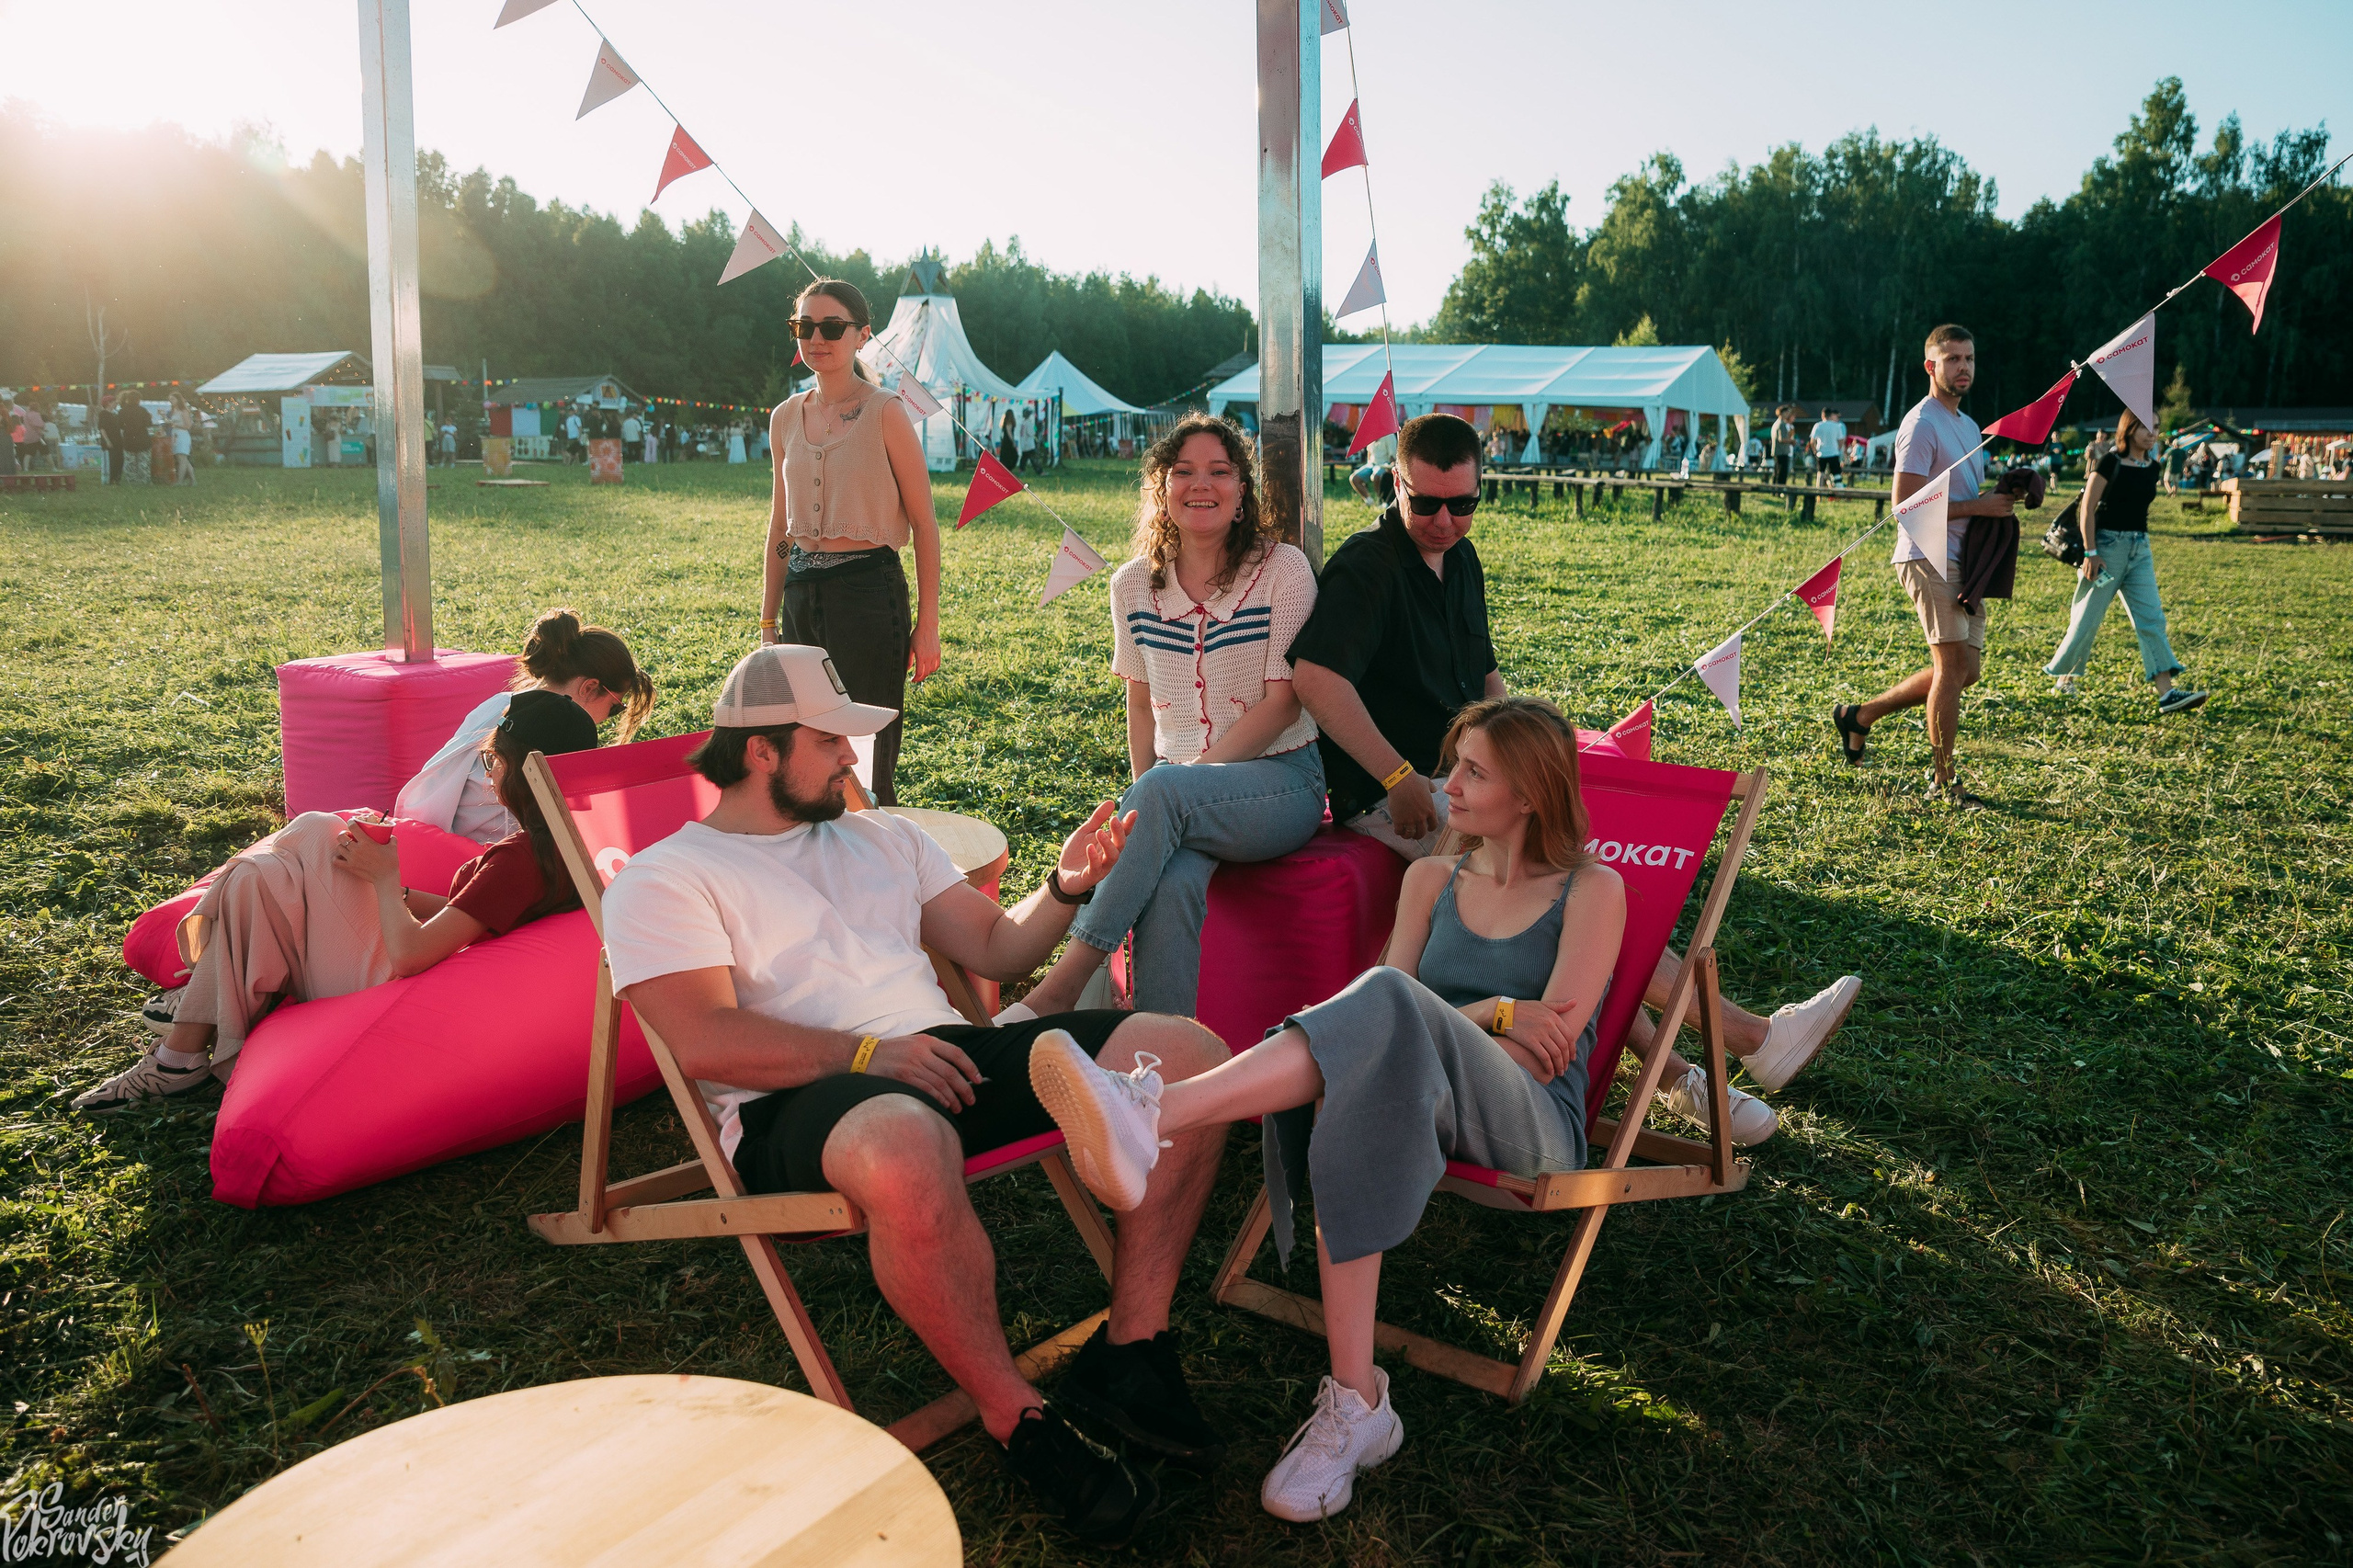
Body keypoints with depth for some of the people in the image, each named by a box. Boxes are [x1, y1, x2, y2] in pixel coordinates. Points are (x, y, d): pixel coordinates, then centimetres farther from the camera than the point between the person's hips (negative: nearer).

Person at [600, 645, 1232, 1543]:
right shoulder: (663, 881, 5)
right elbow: (704, 1042, -10)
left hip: (945, 1058, 6)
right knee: (906, 1152, -44)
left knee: (1188, 1052, -12)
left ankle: (1129, 1351, -7)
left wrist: (1066, 888, 4)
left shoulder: (881, 837, 26)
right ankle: (1016, 1416, -20)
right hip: (797, 1103, -6)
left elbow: (997, 950, 23)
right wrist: (867, 1053, -16)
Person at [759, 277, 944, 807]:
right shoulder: (786, 417, 10)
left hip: (869, 589, -5)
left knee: (867, 759, -2)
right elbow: (781, 525, 16)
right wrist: (769, 621, 14)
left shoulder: (885, 413, -6)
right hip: (801, 592, 5)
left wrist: (928, 624, -9)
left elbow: (924, 523, -5)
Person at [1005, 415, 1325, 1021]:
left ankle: (1064, 984, -34)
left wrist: (1161, 790, -15)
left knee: (1164, 789, -36)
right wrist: (1145, 793, -2)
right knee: (1172, 882, -34)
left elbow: (1284, 700, -8)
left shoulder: (1282, 569, -4)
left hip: (1281, 781, -3)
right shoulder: (1134, 584, 8)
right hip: (1186, 808, 3)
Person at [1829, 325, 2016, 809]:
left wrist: (2004, 494, 9)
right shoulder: (1921, 424, -10)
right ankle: (1943, 782, -3)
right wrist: (1979, 506, -17)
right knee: (1953, 664, -11)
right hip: (1929, 557, -9)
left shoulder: (1968, 425, 21)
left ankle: (1860, 715, 20)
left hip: (1962, 560, 10)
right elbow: (1905, 503, -18)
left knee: (1966, 669, 9)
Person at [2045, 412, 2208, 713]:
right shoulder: (2110, 463, -9)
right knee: (2088, 617, 2)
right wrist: (2091, 552, -16)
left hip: (2139, 549, 6)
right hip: (2108, 544, -6)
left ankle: (2166, 693, -8)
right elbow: (2087, 509, -11)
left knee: (2151, 618, -3)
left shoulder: (2152, 468, 9)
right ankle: (2065, 677, 21)